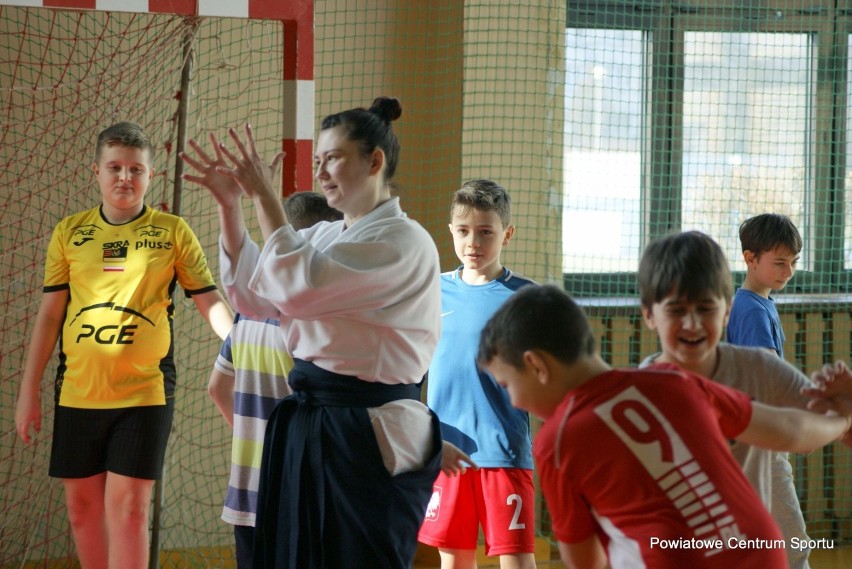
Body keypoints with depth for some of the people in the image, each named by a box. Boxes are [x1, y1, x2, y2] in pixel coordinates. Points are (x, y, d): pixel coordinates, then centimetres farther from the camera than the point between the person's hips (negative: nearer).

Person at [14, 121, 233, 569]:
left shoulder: (173, 232, 1)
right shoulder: (69, 233, 7)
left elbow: (210, 301, 2)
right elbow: (50, 313, 10)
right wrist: (29, 390, 8)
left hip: (144, 392, -3)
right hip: (77, 393, 3)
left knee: (128, 505, -8)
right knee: (82, 505, 8)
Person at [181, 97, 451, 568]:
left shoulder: (403, 242, -14)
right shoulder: (325, 236, 14)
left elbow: (299, 289, -25)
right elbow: (252, 297, 10)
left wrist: (264, 196, -17)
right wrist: (230, 205, 1)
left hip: (366, 436, -8)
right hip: (306, 425, 8)